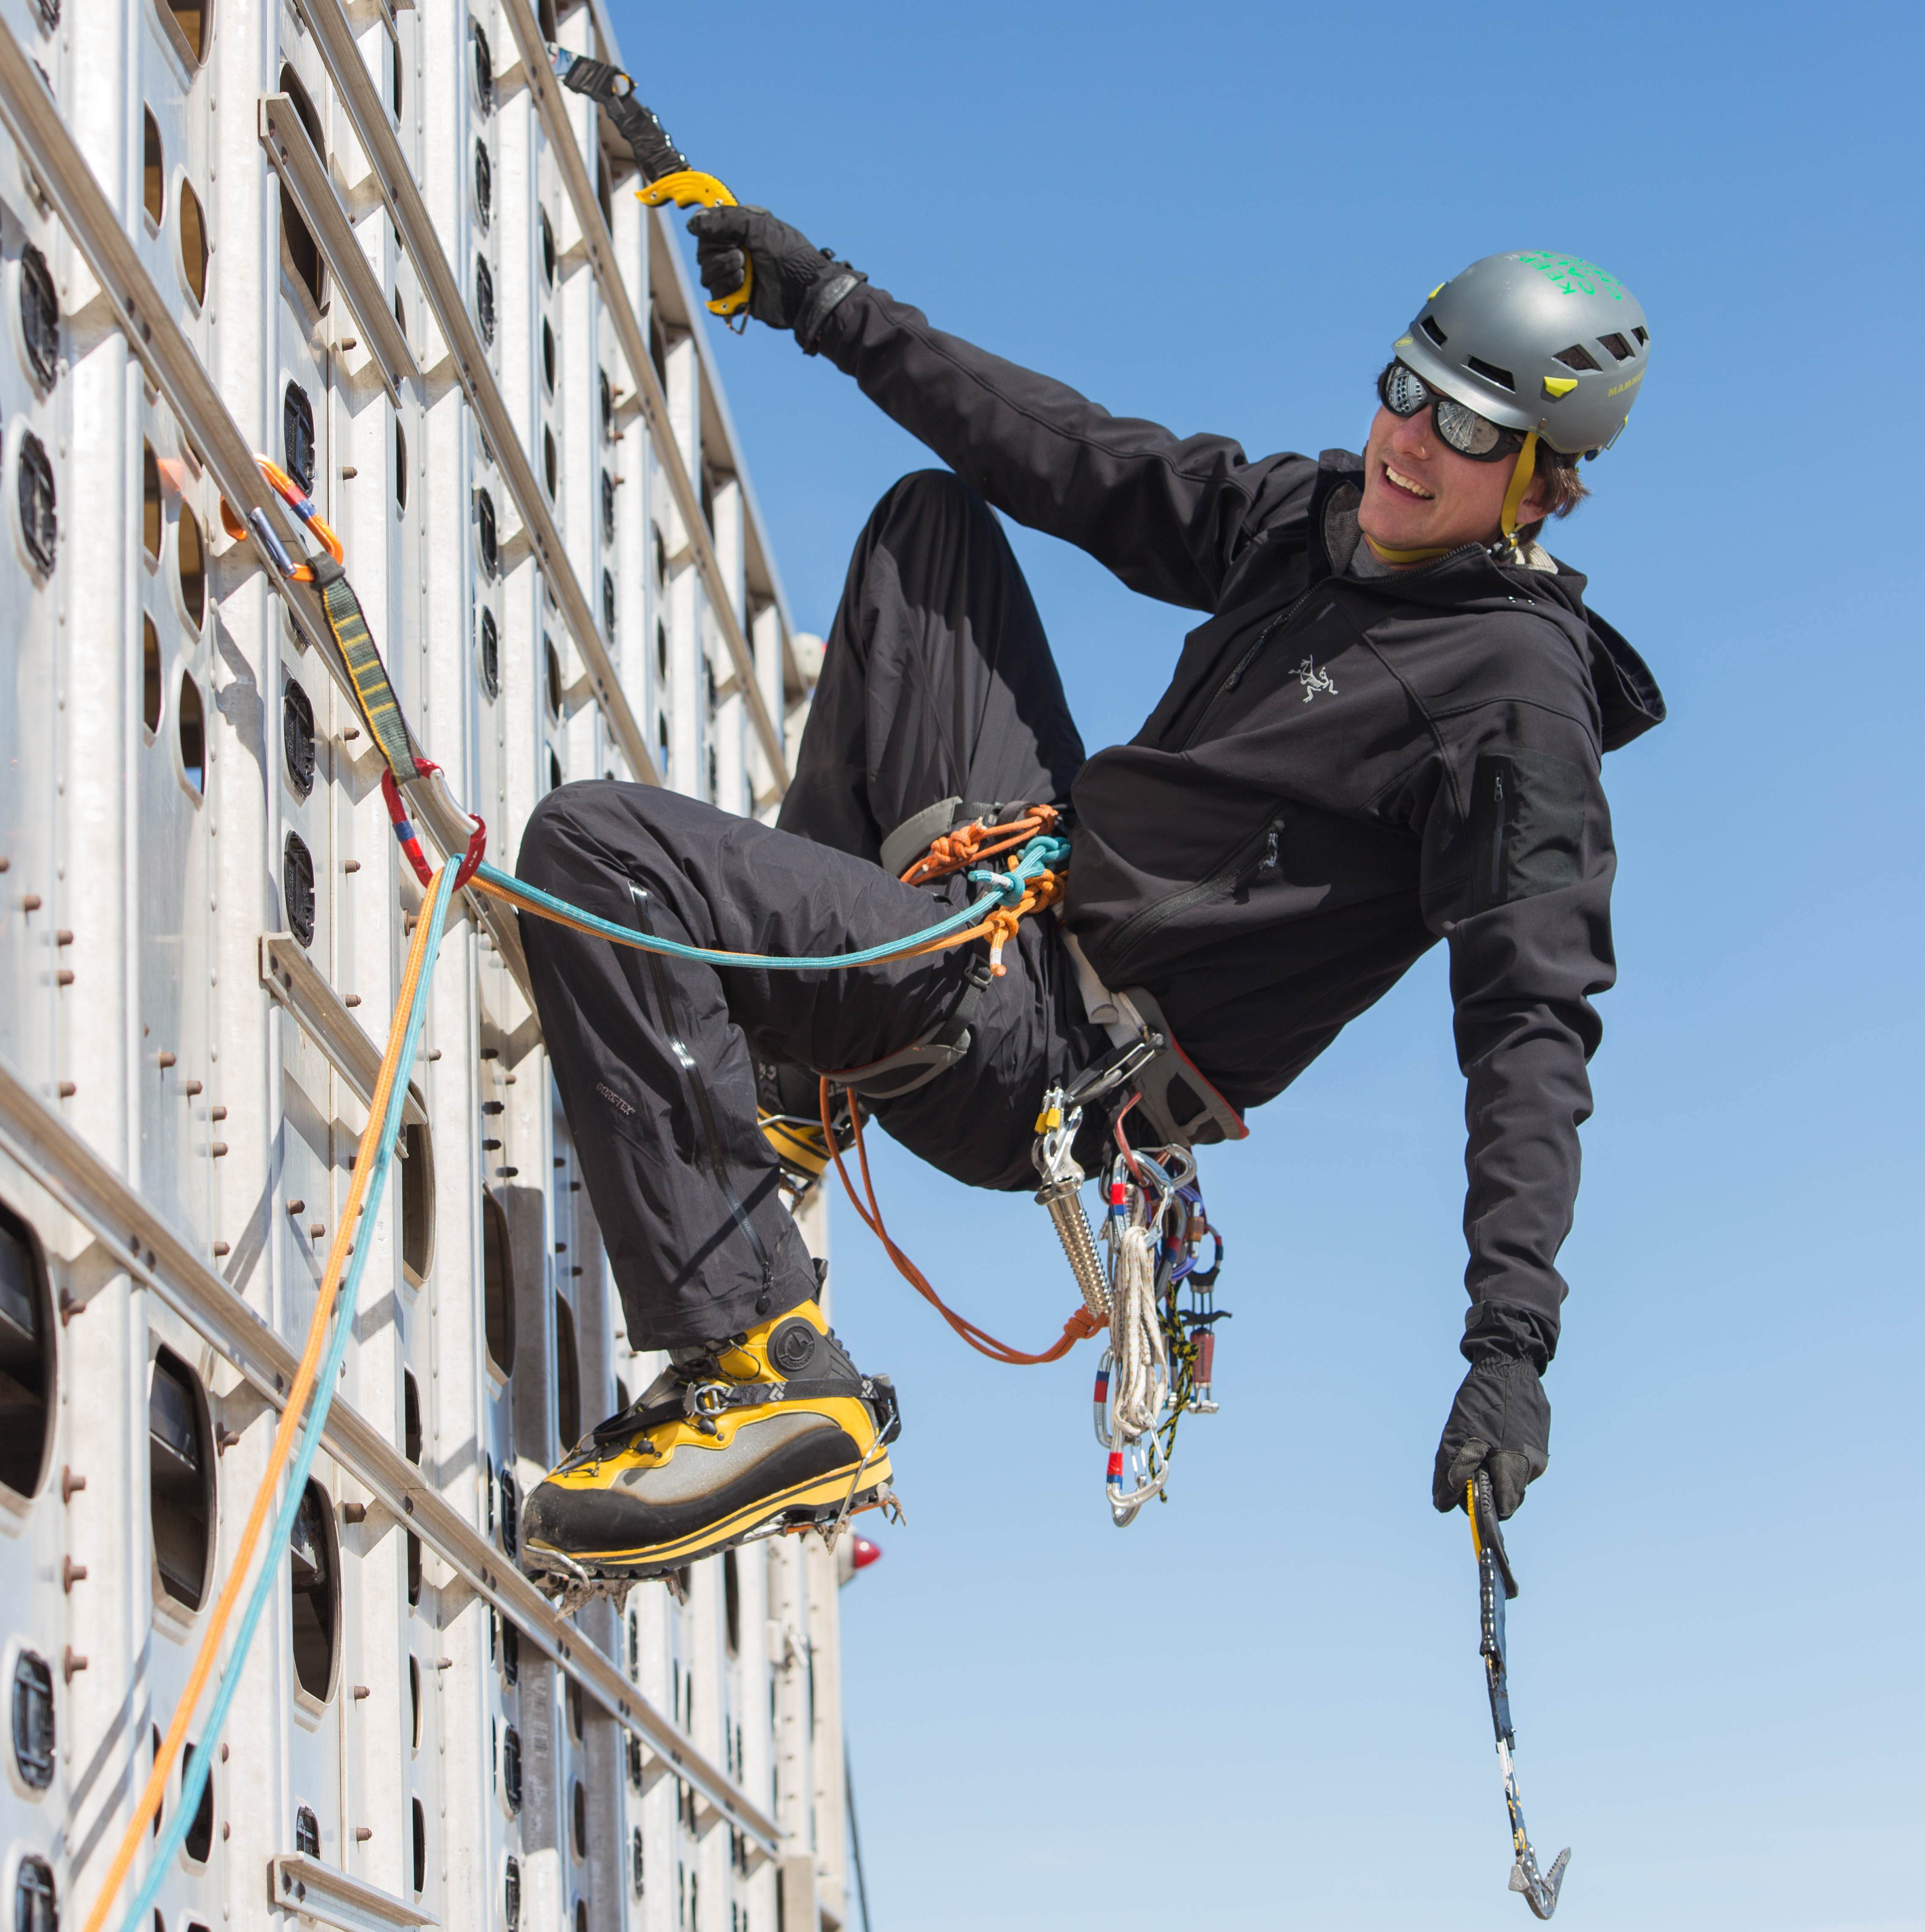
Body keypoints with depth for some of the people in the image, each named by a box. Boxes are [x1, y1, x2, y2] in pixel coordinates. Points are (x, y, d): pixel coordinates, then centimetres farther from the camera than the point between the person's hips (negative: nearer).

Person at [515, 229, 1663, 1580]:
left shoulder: (1520, 688, -18)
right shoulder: (1312, 515, 5)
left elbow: (1534, 1020, -25)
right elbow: (1077, 463, 16)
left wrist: (1513, 1341, -34)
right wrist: (833, 304, 18)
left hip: (1043, 1042, -9)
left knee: (596, 849, -23)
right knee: (933, 512, 24)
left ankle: (770, 1378, -22)